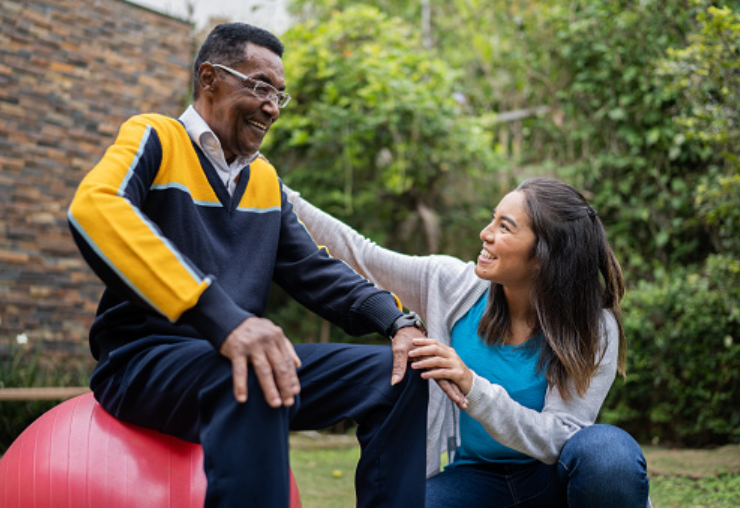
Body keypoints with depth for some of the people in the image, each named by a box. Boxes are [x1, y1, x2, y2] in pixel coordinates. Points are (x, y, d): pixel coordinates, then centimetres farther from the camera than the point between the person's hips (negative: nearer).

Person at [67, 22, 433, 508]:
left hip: (235, 353, 7)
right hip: (144, 358, -6)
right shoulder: (154, 138, -3)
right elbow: (93, 208, -24)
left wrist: (397, 319, -7)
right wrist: (221, 316, -37)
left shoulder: (267, 180, 17)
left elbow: (313, 268, 14)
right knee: (253, 383, -38)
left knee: (396, 372, -5)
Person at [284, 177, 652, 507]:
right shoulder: (453, 285, -8)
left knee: (607, 450, -36)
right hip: (477, 477, 3)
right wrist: (280, 194, -5)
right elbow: (358, 254, -2)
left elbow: (559, 438, -22)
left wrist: (472, 387, -35)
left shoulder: (593, 330, -16)